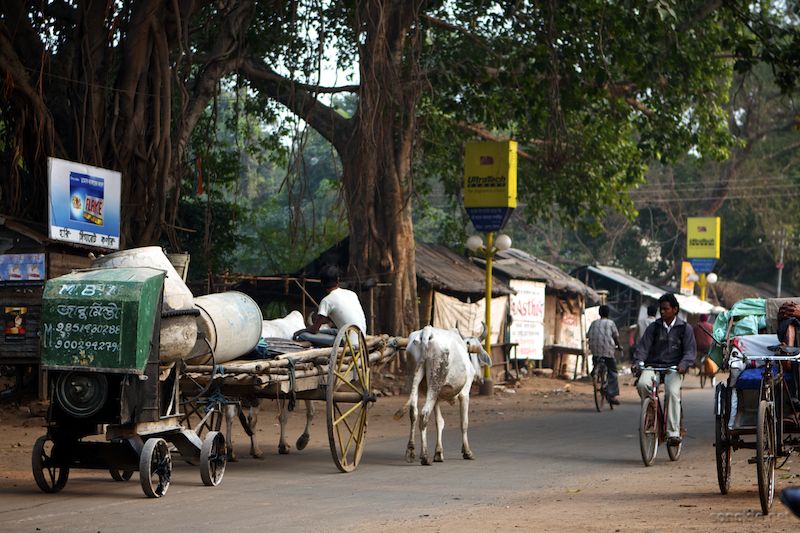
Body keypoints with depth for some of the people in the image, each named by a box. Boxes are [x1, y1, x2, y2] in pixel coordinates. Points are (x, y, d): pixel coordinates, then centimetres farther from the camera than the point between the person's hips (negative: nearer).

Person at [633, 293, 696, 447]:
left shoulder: (685, 328, 7)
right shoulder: (654, 327, 12)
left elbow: (690, 350, 0)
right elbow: (643, 346, 5)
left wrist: (684, 364, -20)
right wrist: (638, 362, -14)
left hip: (674, 369, -2)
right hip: (653, 366, 2)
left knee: (673, 392, -29)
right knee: (642, 384, -29)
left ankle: (673, 433, -29)